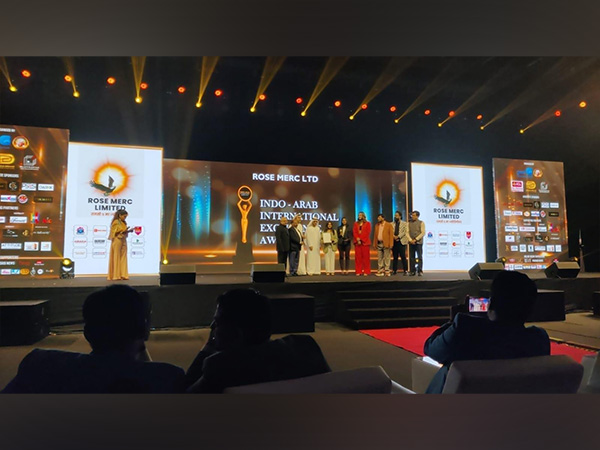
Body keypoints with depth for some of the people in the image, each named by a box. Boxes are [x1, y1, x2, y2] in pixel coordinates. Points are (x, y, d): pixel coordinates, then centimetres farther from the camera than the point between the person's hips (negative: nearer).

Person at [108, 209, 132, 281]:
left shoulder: (123, 223, 15)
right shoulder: (116, 222, -7)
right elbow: (115, 232, -12)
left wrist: (128, 231, 2)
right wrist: (123, 230, -21)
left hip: (123, 241, 7)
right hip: (117, 241, -7)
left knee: (123, 258, 3)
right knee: (117, 258, -3)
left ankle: (123, 274, 3)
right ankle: (116, 275, 1)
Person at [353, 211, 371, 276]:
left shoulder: (367, 223, 5)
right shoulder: (356, 223, 16)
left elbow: (367, 233, -5)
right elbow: (354, 232, 5)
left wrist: (361, 239, -13)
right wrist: (357, 239, -11)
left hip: (365, 242, -3)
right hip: (357, 242, 3)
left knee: (366, 257, -2)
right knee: (358, 257, 1)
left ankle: (366, 271, 1)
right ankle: (358, 271, 4)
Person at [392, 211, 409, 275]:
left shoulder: (404, 223, 7)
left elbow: (405, 232, -4)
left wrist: (398, 237, -13)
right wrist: (393, 236, -11)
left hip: (401, 242, -3)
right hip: (394, 242, 3)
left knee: (403, 257, -6)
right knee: (395, 257, 5)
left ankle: (405, 270, -2)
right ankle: (394, 270, 9)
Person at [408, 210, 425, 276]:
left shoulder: (421, 223, 1)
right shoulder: (409, 223, 10)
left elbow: (423, 233, -5)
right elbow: (407, 232, 7)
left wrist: (415, 239, -12)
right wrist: (410, 240, -8)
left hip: (418, 242, -3)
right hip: (411, 242, 3)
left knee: (420, 257, -5)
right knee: (412, 257, 4)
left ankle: (420, 271, -2)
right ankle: (412, 271, 10)